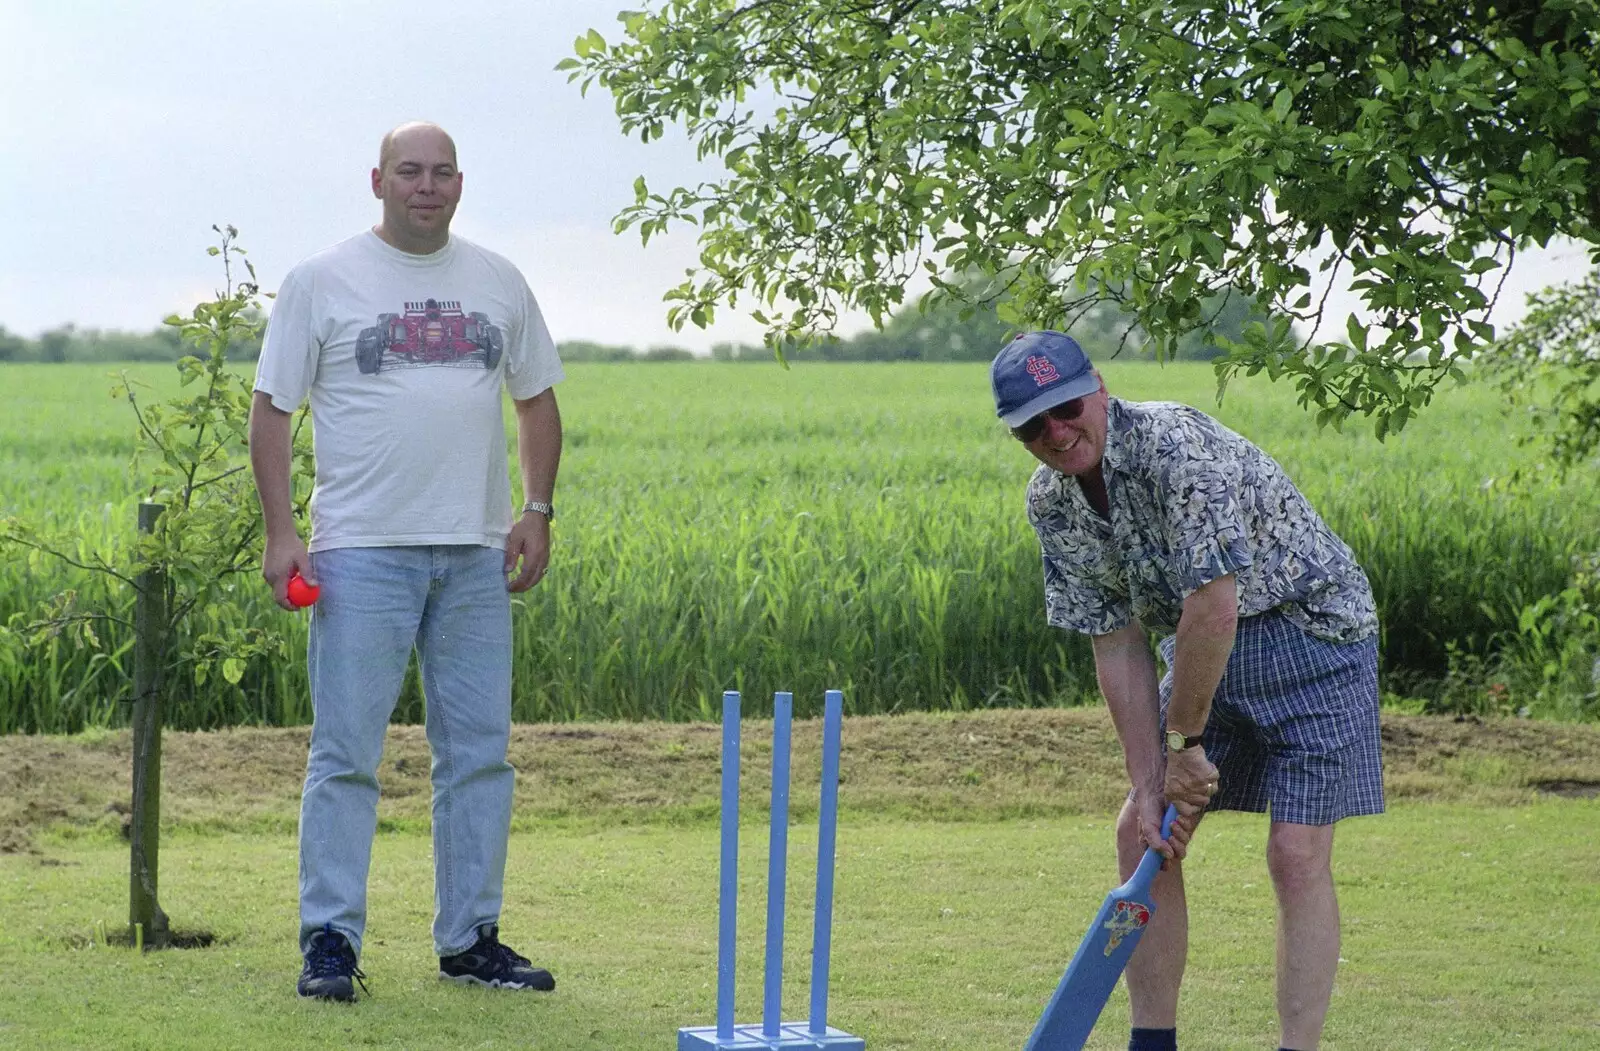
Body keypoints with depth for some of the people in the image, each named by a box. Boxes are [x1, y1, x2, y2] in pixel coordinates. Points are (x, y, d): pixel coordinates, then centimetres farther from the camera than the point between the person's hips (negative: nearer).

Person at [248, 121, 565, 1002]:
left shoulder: (498, 282, 13)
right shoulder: (321, 282, 1)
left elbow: (536, 400, 19)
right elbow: (272, 409, 1)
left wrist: (537, 510, 7)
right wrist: (280, 533, -8)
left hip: (475, 554, 4)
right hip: (362, 554, -4)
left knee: (479, 753, 7)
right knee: (345, 755, -5)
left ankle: (470, 938, 16)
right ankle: (330, 942, 0)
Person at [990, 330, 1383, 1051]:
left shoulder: (1176, 444, -29)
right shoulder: (1050, 502, -5)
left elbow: (1213, 609, -31)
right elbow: (1116, 648, -3)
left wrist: (1184, 741, -20)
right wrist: (1149, 784, -9)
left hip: (1312, 632, -7)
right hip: (1203, 650, 7)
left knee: (1297, 852, -14)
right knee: (1141, 833, 3)